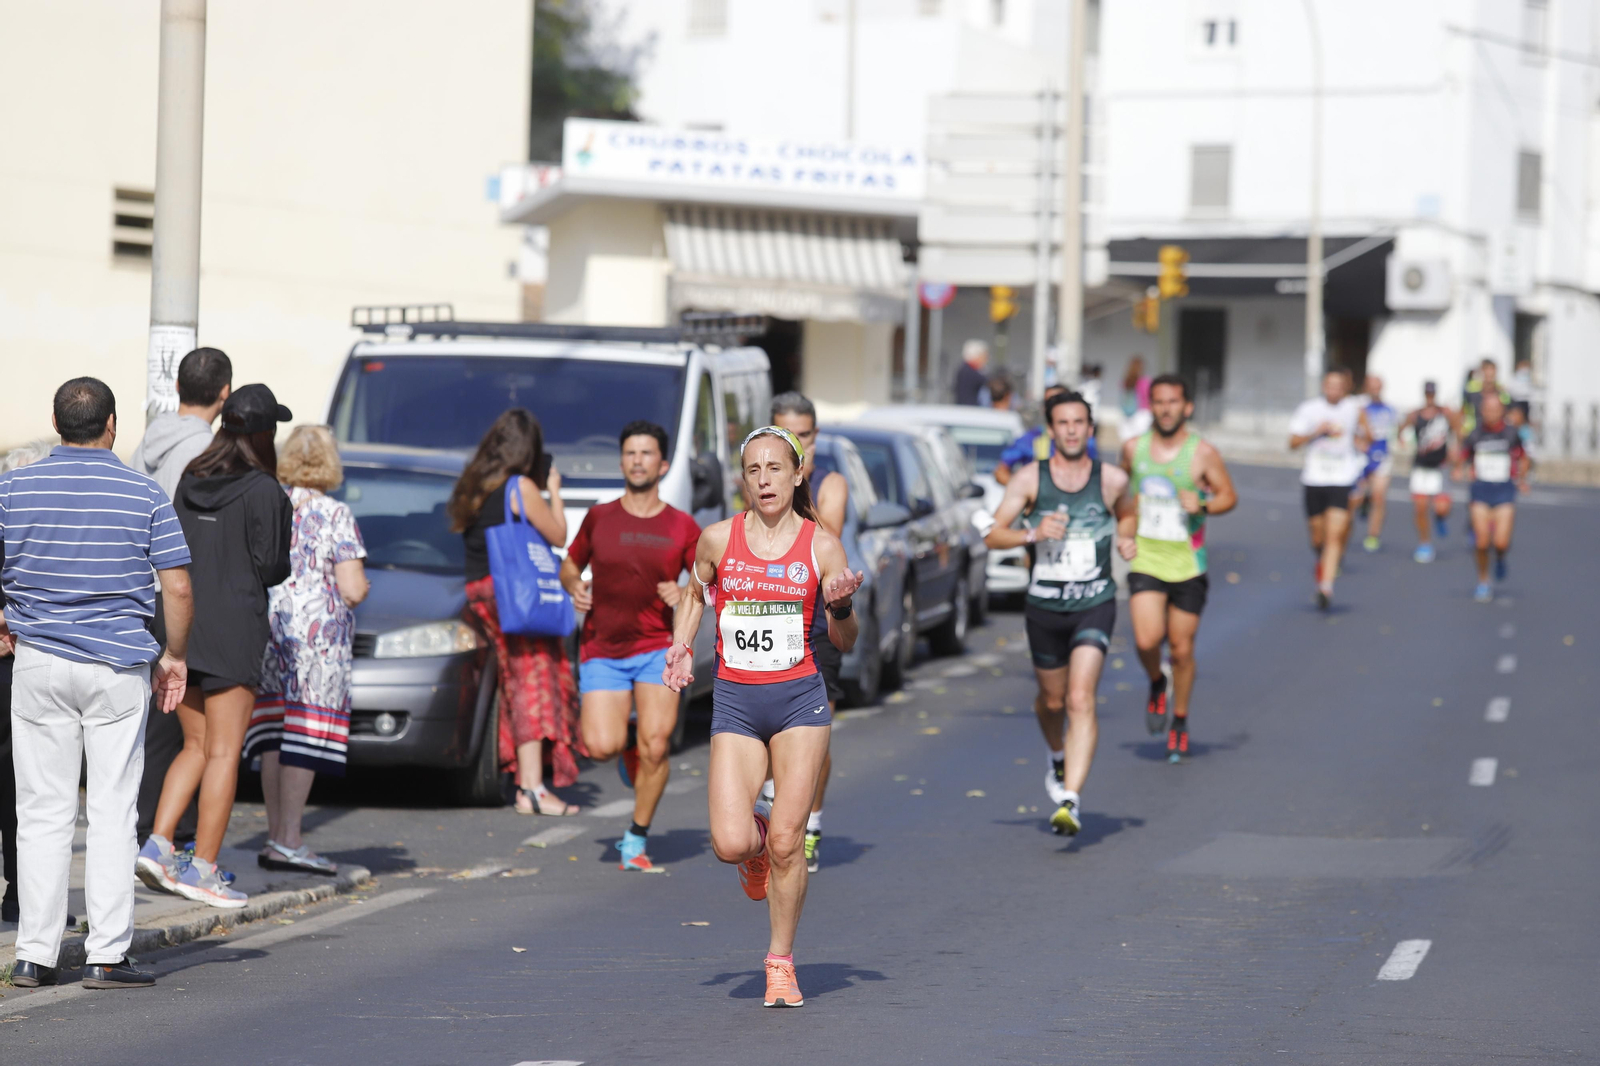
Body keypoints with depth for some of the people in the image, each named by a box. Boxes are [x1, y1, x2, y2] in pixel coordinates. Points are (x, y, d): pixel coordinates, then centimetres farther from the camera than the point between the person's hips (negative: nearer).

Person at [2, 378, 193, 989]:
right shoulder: (145, 496, -3)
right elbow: (176, 587, -6)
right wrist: (175, 656, 7)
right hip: (120, 668, -1)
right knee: (112, 814, 3)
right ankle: (107, 956, 1)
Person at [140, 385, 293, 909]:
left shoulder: (190, 481, 9)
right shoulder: (262, 491, -11)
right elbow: (270, 567, -11)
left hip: (179, 626, 6)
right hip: (231, 630, -6)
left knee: (196, 746, 16)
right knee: (223, 753, 0)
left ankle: (157, 844, 3)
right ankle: (202, 870, 0)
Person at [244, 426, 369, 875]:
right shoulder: (335, 514, -4)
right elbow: (352, 589, -10)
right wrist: (360, 585, 12)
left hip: (264, 631, 5)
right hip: (317, 634, -5)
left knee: (274, 736, 9)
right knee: (305, 736, -4)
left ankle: (276, 836, 10)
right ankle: (288, 840, -7)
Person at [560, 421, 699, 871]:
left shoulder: (682, 527, 5)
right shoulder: (599, 517, 7)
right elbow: (569, 565, 19)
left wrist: (685, 594, -11)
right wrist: (574, 586, -3)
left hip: (657, 648, -1)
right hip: (601, 650, 1)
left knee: (656, 745, -13)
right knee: (601, 746, -15)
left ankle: (637, 838, 4)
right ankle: (627, 747, 24)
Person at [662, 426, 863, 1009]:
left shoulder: (822, 545, -1)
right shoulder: (717, 539, 1)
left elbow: (844, 643, 4)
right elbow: (695, 594, 21)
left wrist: (842, 605, -17)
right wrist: (681, 646, 4)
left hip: (799, 698, -1)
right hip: (734, 702, 1)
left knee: (786, 841, -6)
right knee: (730, 844, -12)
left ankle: (781, 961, 13)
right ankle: (756, 841, 26)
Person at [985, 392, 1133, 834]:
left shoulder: (1112, 479, 0)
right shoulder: (1030, 479, -3)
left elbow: (1125, 514, 22)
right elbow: (993, 536, -6)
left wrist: (1126, 539, 1)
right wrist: (1033, 534, -24)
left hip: (1094, 604, -2)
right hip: (1044, 605, 2)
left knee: (1081, 700, -18)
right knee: (1052, 700, 18)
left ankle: (1071, 800, -24)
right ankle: (1059, 759, 51)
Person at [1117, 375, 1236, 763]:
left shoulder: (1203, 453, -7)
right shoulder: (1134, 448, 2)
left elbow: (1229, 496, 2)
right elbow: (1120, 488, 20)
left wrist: (1204, 505, -18)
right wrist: (1125, 524, 7)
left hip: (1188, 565, -1)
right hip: (1145, 560, 1)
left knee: (1182, 648, 5)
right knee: (1146, 640, -17)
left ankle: (1180, 721, 24)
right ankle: (1157, 683, 16)